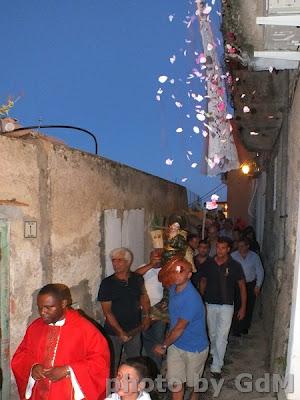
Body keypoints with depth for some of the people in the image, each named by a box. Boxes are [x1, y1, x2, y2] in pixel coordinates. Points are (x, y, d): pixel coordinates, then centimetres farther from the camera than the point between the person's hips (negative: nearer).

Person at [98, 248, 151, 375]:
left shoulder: (138, 279, -3)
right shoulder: (107, 283, -13)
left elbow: (143, 297, 16)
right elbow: (107, 311, -13)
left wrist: (146, 315, 4)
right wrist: (121, 332, -17)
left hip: (134, 330, 4)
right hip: (114, 332, -3)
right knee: (113, 365, 8)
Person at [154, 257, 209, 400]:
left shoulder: (192, 298, -31)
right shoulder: (173, 288, -6)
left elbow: (179, 328, -25)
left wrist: (164, 345, -14)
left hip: (194, 348, -5)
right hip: (175, 344, 5)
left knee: (192, 382, 19)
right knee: (175, 382, 7)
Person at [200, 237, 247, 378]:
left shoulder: (235, 266, -10)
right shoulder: (209, 264, -3)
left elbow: (242, 286, -2)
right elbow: (203, 281, 11)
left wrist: (243, 307, -3)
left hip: (226, 306, -3)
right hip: (210, 304, 3)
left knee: (221, 337, -6)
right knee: (212, 334, 19)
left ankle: (216, 367, 4)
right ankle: (214, 353, 44)